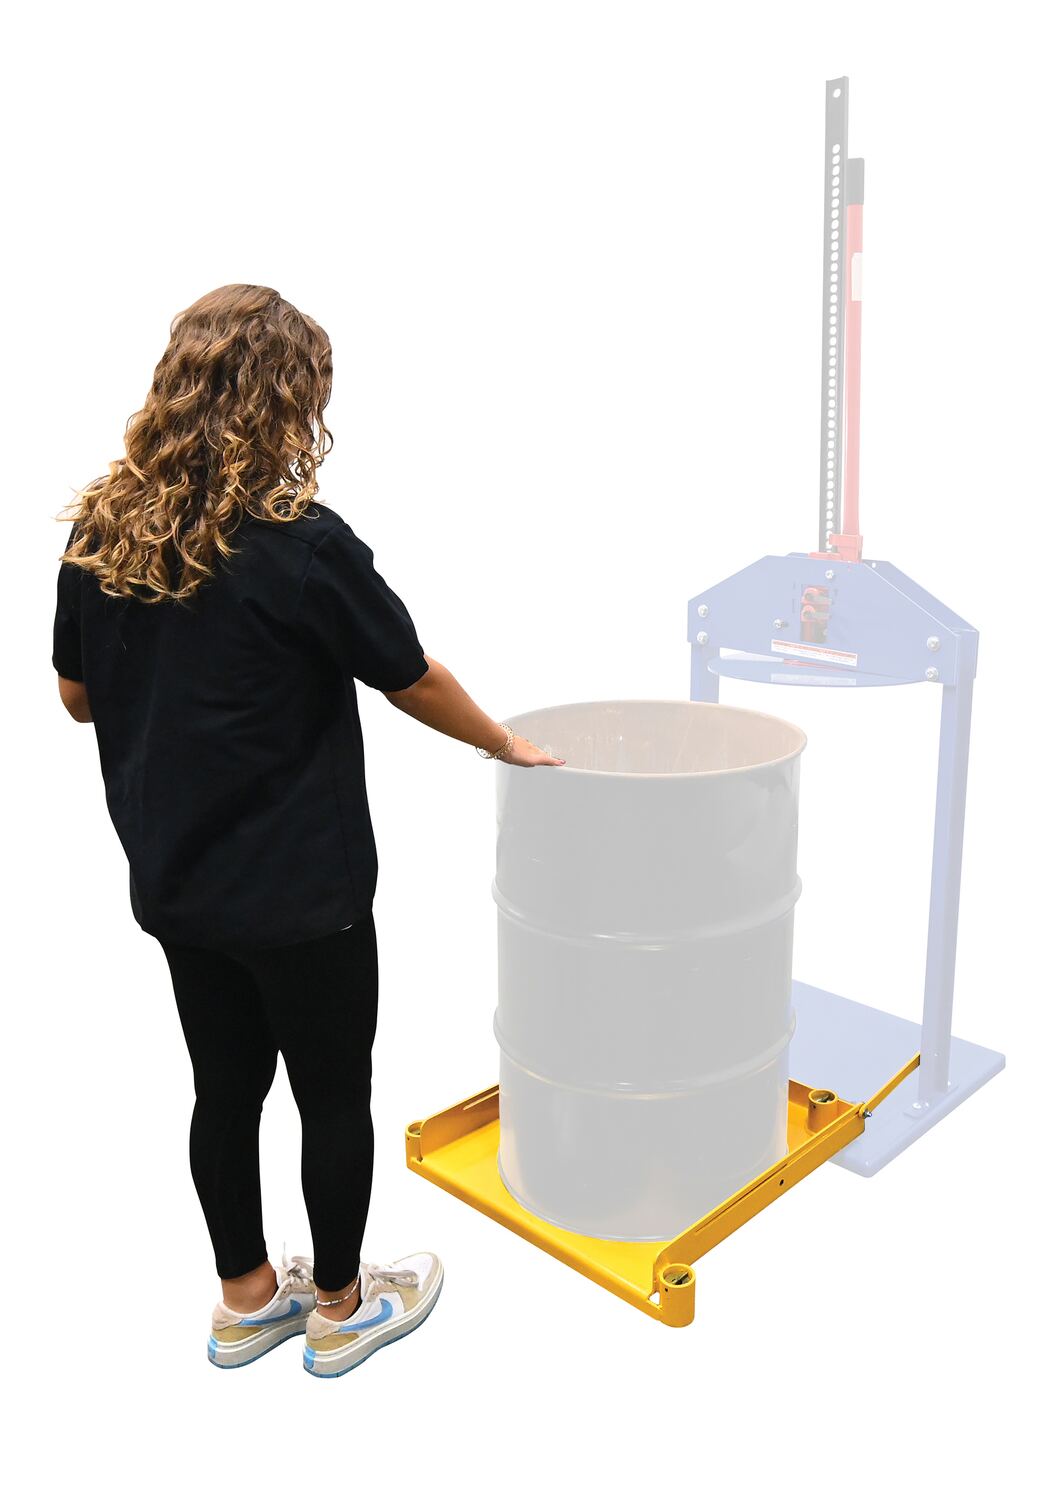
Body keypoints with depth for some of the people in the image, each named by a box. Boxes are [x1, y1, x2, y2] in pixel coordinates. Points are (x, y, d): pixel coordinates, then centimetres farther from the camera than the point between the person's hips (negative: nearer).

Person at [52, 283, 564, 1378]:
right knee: (334, 1095, 14)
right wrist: (508, 746, 7)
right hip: (298, 887, -6)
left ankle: (248, 1300, 39)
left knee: (225, 1090, 20)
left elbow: (77, 695, 8)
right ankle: (341, 1309, 34)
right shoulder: (303, 543, -20)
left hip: (174, 881, 6)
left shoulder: (100, 531, -1)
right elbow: (415, 683, -10)